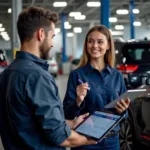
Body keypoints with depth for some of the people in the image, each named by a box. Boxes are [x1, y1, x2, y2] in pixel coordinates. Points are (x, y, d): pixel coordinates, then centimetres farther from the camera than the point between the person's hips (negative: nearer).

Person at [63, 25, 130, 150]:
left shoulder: (117, 75, 3)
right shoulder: (77, 75, -8)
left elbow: (123, 115, 10)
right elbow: (68, 114, -7)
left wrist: (123, 110, -10)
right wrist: (78, 101, -24)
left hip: (112, 140, 3)